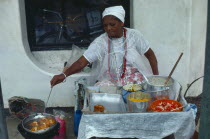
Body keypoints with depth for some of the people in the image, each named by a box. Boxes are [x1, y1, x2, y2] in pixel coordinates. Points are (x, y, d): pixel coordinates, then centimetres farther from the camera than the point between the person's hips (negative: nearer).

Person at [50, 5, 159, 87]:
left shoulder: (133, 35, -5)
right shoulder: (100, 42, -10)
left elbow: (150, 55, 6)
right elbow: (81, 62, -18)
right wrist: (64, 75, -35)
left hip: (136, 80, 1)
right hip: (110, 81, 0)